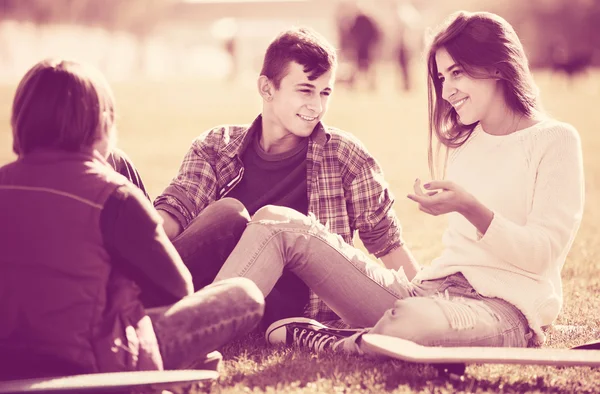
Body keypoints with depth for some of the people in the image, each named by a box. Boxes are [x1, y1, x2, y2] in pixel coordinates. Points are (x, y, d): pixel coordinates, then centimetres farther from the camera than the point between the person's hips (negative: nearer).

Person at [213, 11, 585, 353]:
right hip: (432, 289, 7)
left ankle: (317, 340, -16)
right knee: (279, 223, -5)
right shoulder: (461, 142, 24)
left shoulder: (554, 140, 2)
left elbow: (542, 254, -9)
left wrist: (471, 208, -20)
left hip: (506, 307, -7)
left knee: (413, 321, -45)